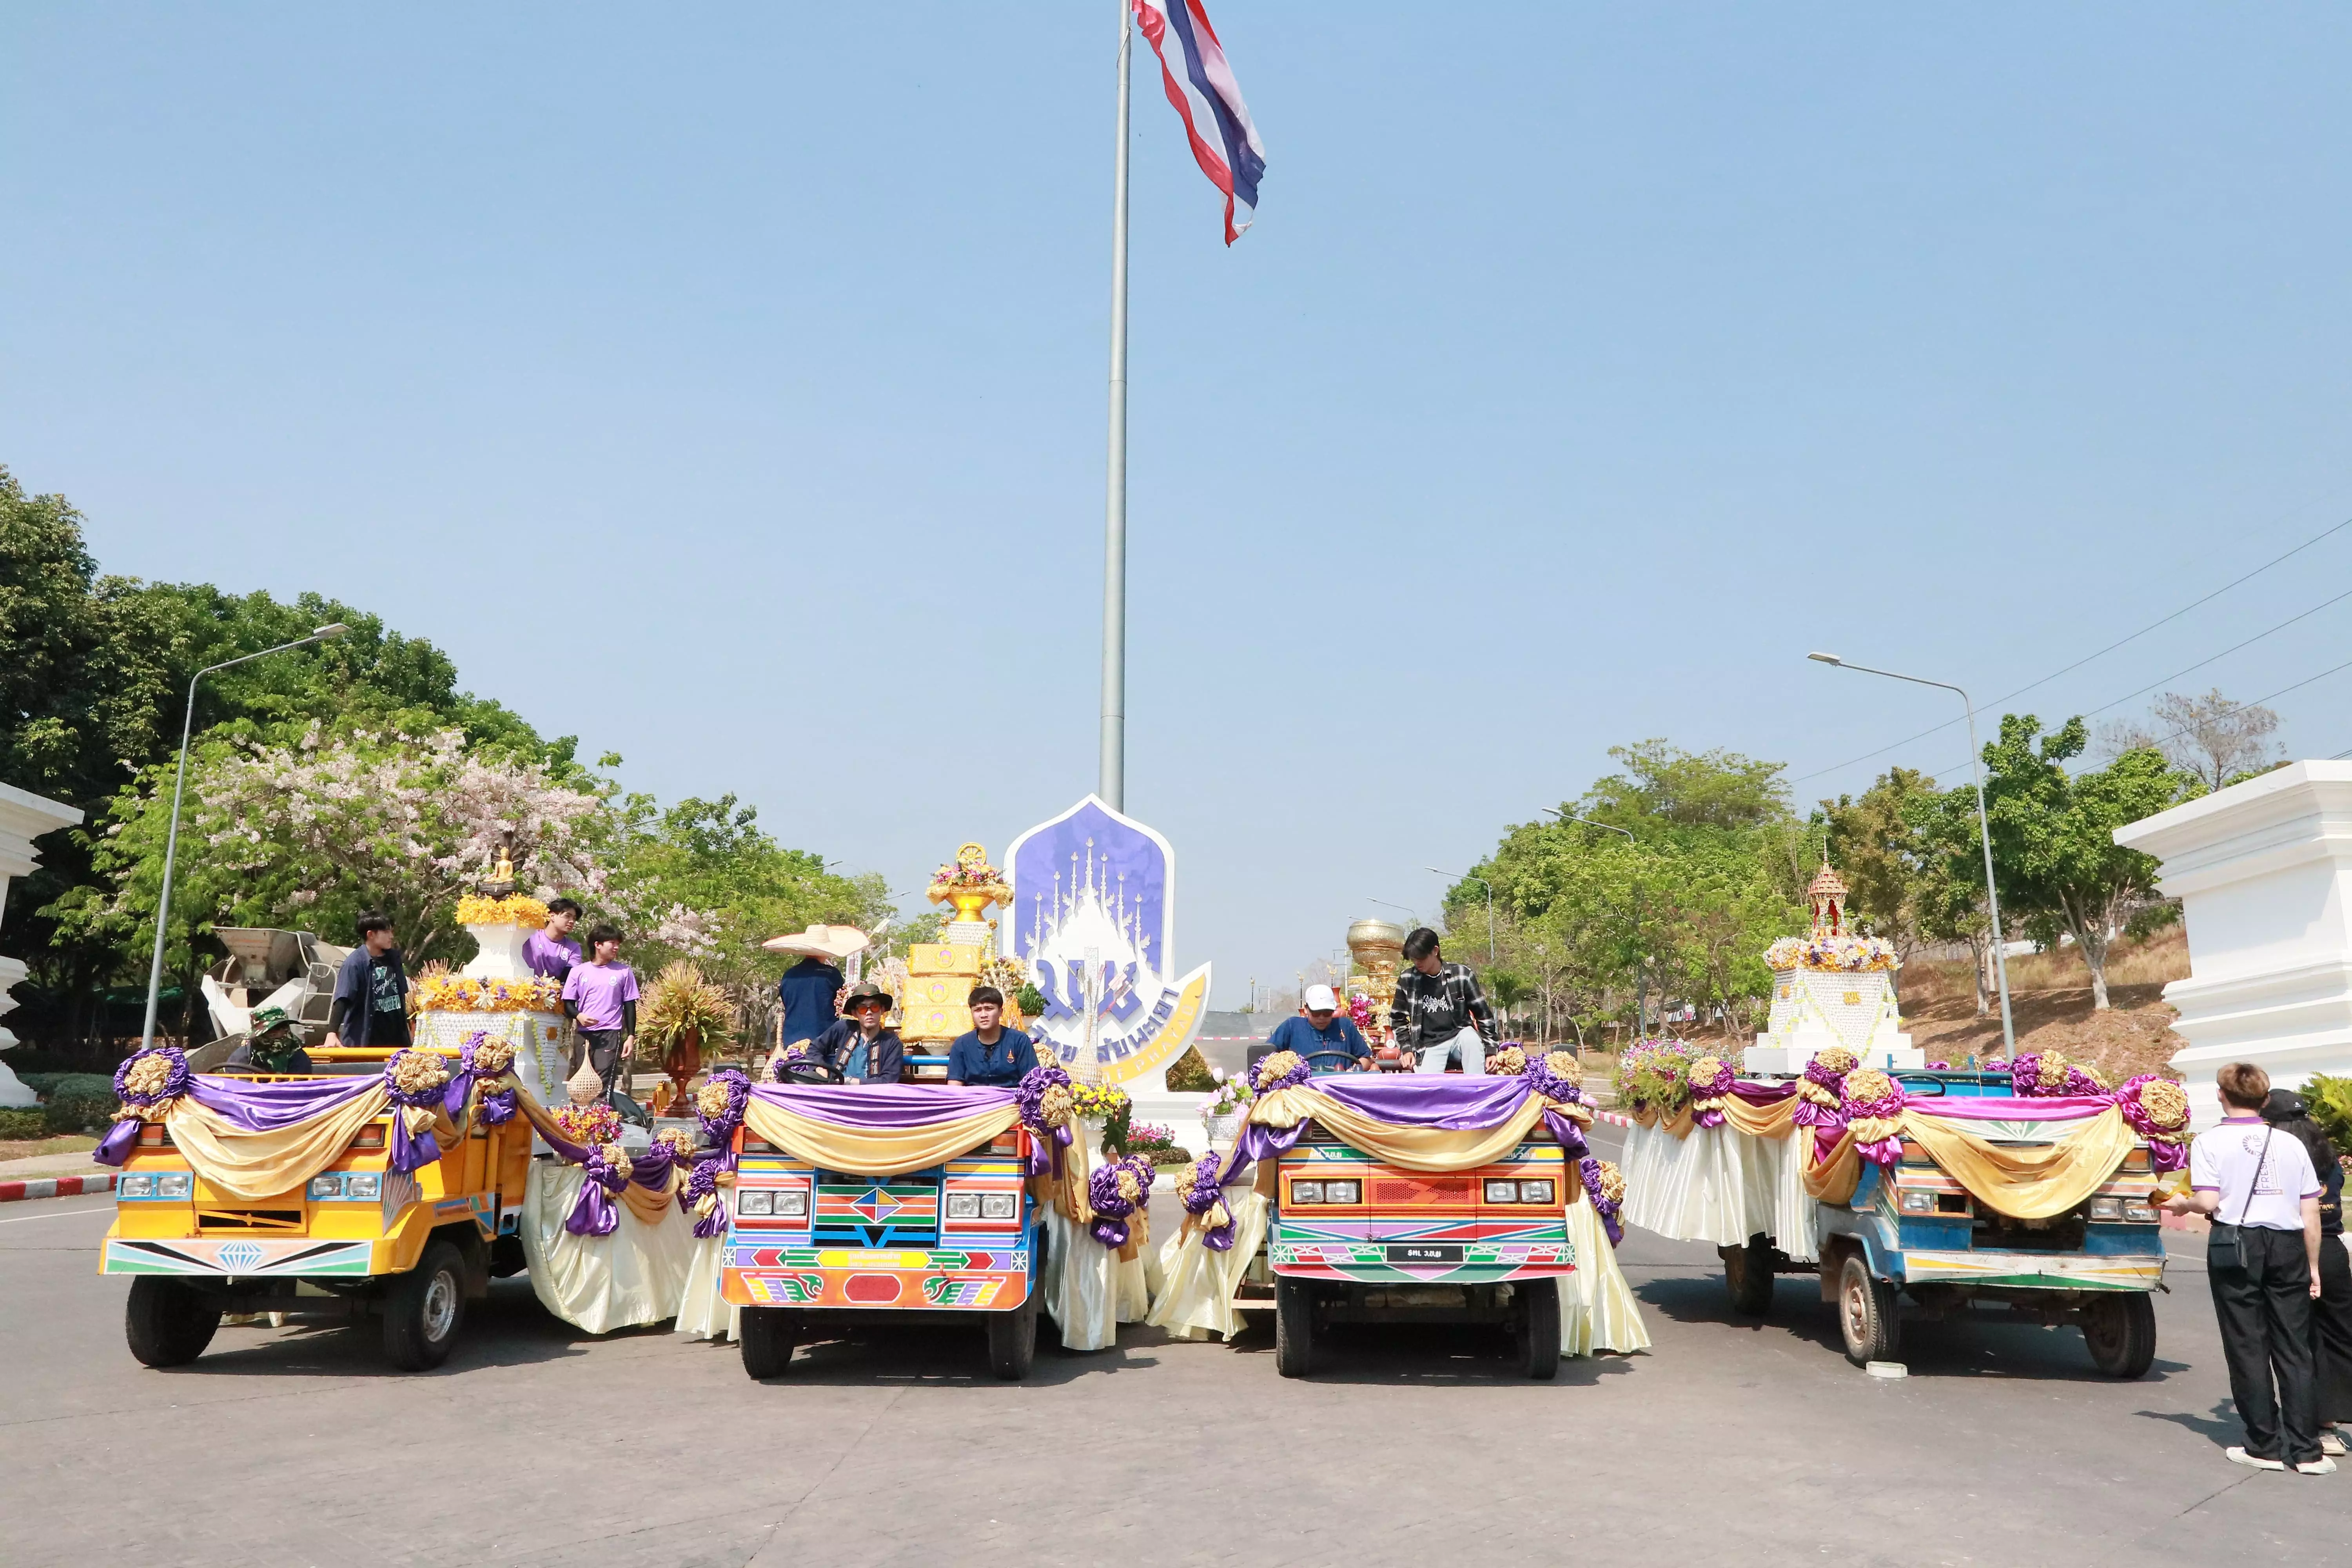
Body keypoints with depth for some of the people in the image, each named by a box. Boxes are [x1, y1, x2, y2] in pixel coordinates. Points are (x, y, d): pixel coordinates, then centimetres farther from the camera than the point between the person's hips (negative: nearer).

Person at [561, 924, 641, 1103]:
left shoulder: (624, 972, 6)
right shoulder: (579, 972, 8)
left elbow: (629, 1006, 8)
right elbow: (568, 1004, 10)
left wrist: (631, 1036, 2)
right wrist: (578, 1016, -12)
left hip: (611, 1034, -2)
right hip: (584, 1034, 2)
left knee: (604, 1085, -12)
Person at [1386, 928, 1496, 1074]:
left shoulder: (1461, 974, -6)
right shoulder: (1407, 980, -2)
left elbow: (1483, 1015, 1)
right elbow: (1397, 1019, 12)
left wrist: (1490, 1051, -2)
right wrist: (1407, 1049, 2)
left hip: (1459, 1038, -1)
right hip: (1431, 1046, 1)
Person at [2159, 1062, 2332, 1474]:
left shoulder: (2210, 1141, -4)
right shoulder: (2291, 1144, 6)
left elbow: (2208, 1202, -13)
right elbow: (2311, 1214, 6)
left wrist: (2183, 1203, 8)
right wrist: (2312, 1266, 14)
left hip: (2236, 1245, -3)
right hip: (2287, 1246, 3)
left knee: (2248, 1348, 6)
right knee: (2294, 1350, 9)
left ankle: (2264, 1447, 10)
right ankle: (2306, 1451, 9)